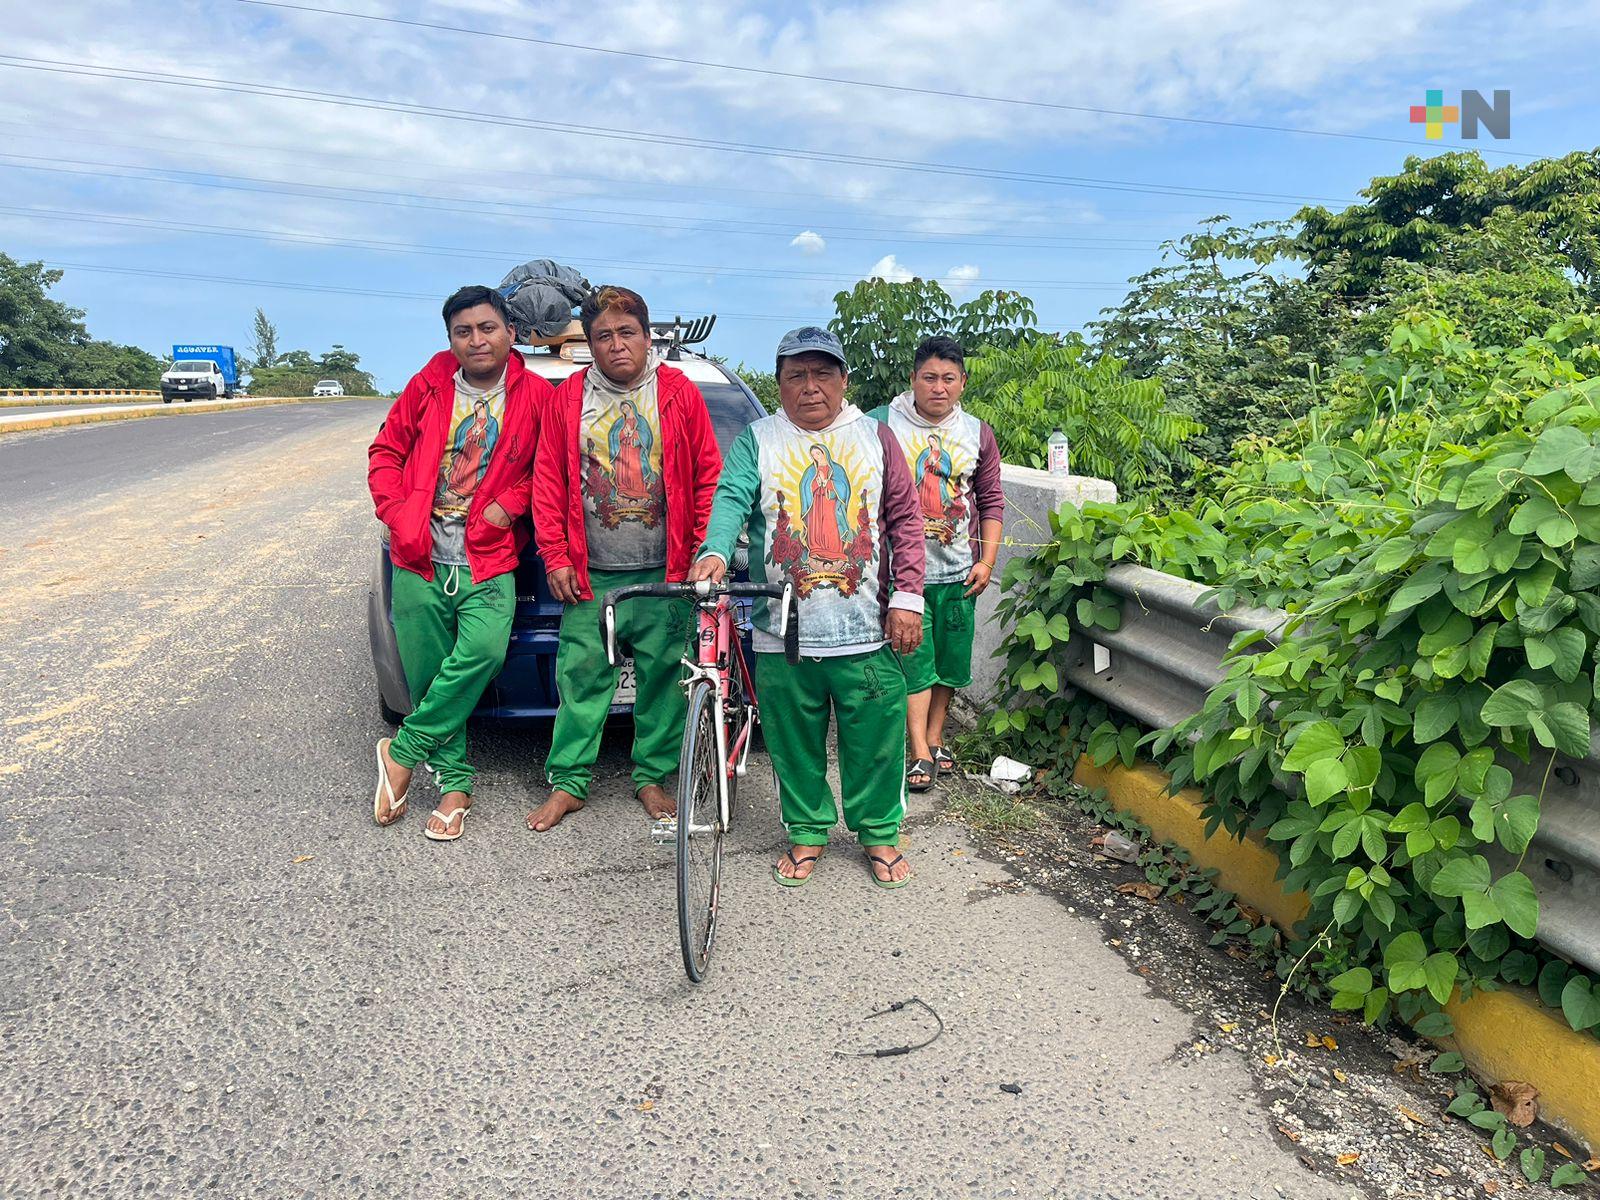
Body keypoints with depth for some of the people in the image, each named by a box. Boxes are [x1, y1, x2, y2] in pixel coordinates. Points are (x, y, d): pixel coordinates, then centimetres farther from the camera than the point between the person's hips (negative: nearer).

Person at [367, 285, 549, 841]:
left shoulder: (535, 395, 0)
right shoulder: (428, 386, 4)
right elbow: (386, 451, 11)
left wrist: (510, 503, -8)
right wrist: (399, 516, -2)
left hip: (488, 561, -2)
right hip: (419, 560, 2)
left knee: (485, 650, -24)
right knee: (427, 676, 4)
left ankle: (402, 751, -5)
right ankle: (455, 784, 20)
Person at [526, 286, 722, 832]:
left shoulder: (681, 394, 4)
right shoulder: (567, 399, 7)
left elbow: (709, 477, 4)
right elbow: (548, 483, 7)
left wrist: (704, 549, -3)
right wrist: (556, 557, 1)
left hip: (664, 574, 0)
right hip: (590, 574, 1)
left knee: (663, 677, 5)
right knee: (582, 677, 4)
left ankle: (652, 777, 20)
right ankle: (568, 782, 16)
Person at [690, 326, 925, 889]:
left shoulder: (874, 437, 8)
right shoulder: (757, 441, 6)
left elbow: (904, 519, 6)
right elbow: (731, 498, -10)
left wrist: (907, 597, -3)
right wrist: (715, 552, -31)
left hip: (868, 631, 0)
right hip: (783, 633, 0)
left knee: (875, 741, 7)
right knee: (795, 746, 10)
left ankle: (879, 833, 28)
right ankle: (806, 834, 30)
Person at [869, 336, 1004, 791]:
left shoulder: (978, 433, 8)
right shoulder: (884, 425, -3)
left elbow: (991, 502, 11)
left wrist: (986, 562, 3)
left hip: (958, 571, 4)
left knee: (950, 660, 11)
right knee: (914, 660, -4)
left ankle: (934, 739, 26)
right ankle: (920, 755, 0)